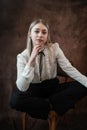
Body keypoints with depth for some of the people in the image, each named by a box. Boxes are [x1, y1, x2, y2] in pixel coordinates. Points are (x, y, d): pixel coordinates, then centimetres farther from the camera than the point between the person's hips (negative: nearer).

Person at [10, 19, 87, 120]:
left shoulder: (55, 48, -6)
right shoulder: (22, 56, -13)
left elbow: (69, 69, -13)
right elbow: (21, 88, -24)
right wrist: (31, 60, -33)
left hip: (53, 87, 2)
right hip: (34, 90, -2)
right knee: (15, 99, -34)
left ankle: (49, 103, -16)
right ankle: (51, 105, -16)